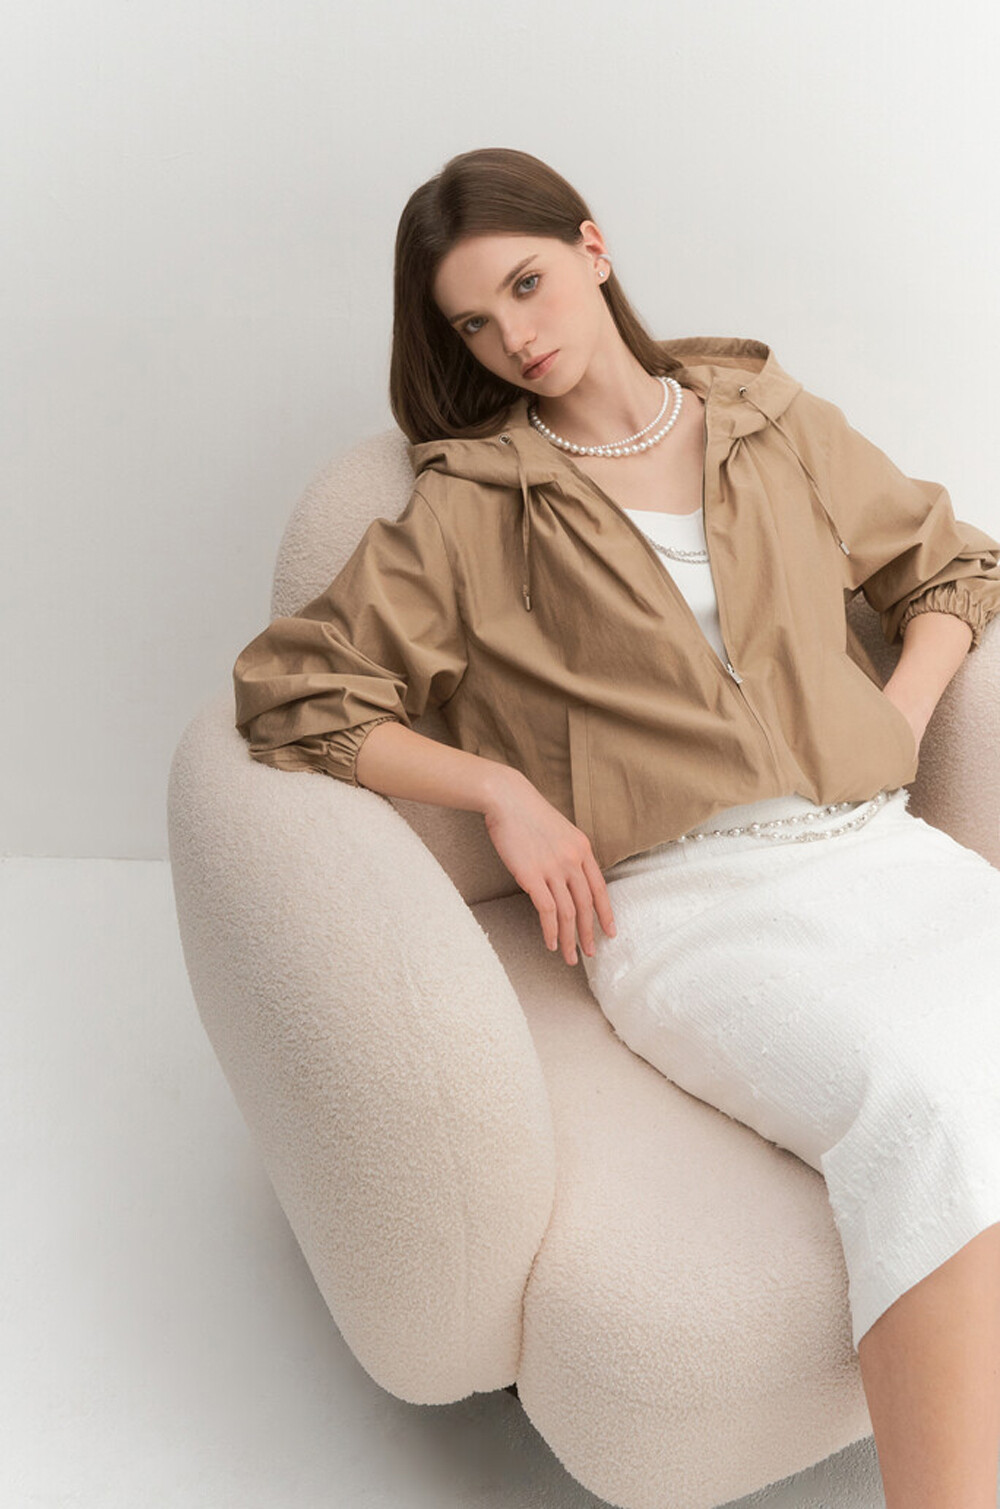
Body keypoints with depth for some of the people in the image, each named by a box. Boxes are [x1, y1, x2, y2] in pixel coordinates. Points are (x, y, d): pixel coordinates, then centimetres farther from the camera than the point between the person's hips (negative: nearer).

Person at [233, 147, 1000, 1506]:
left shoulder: (778, 426, 18)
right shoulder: (471, 503, 9)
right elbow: (291, 690, 4)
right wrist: (504, 791, -6)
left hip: (884, 856, 4)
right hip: (690, 904, -4)